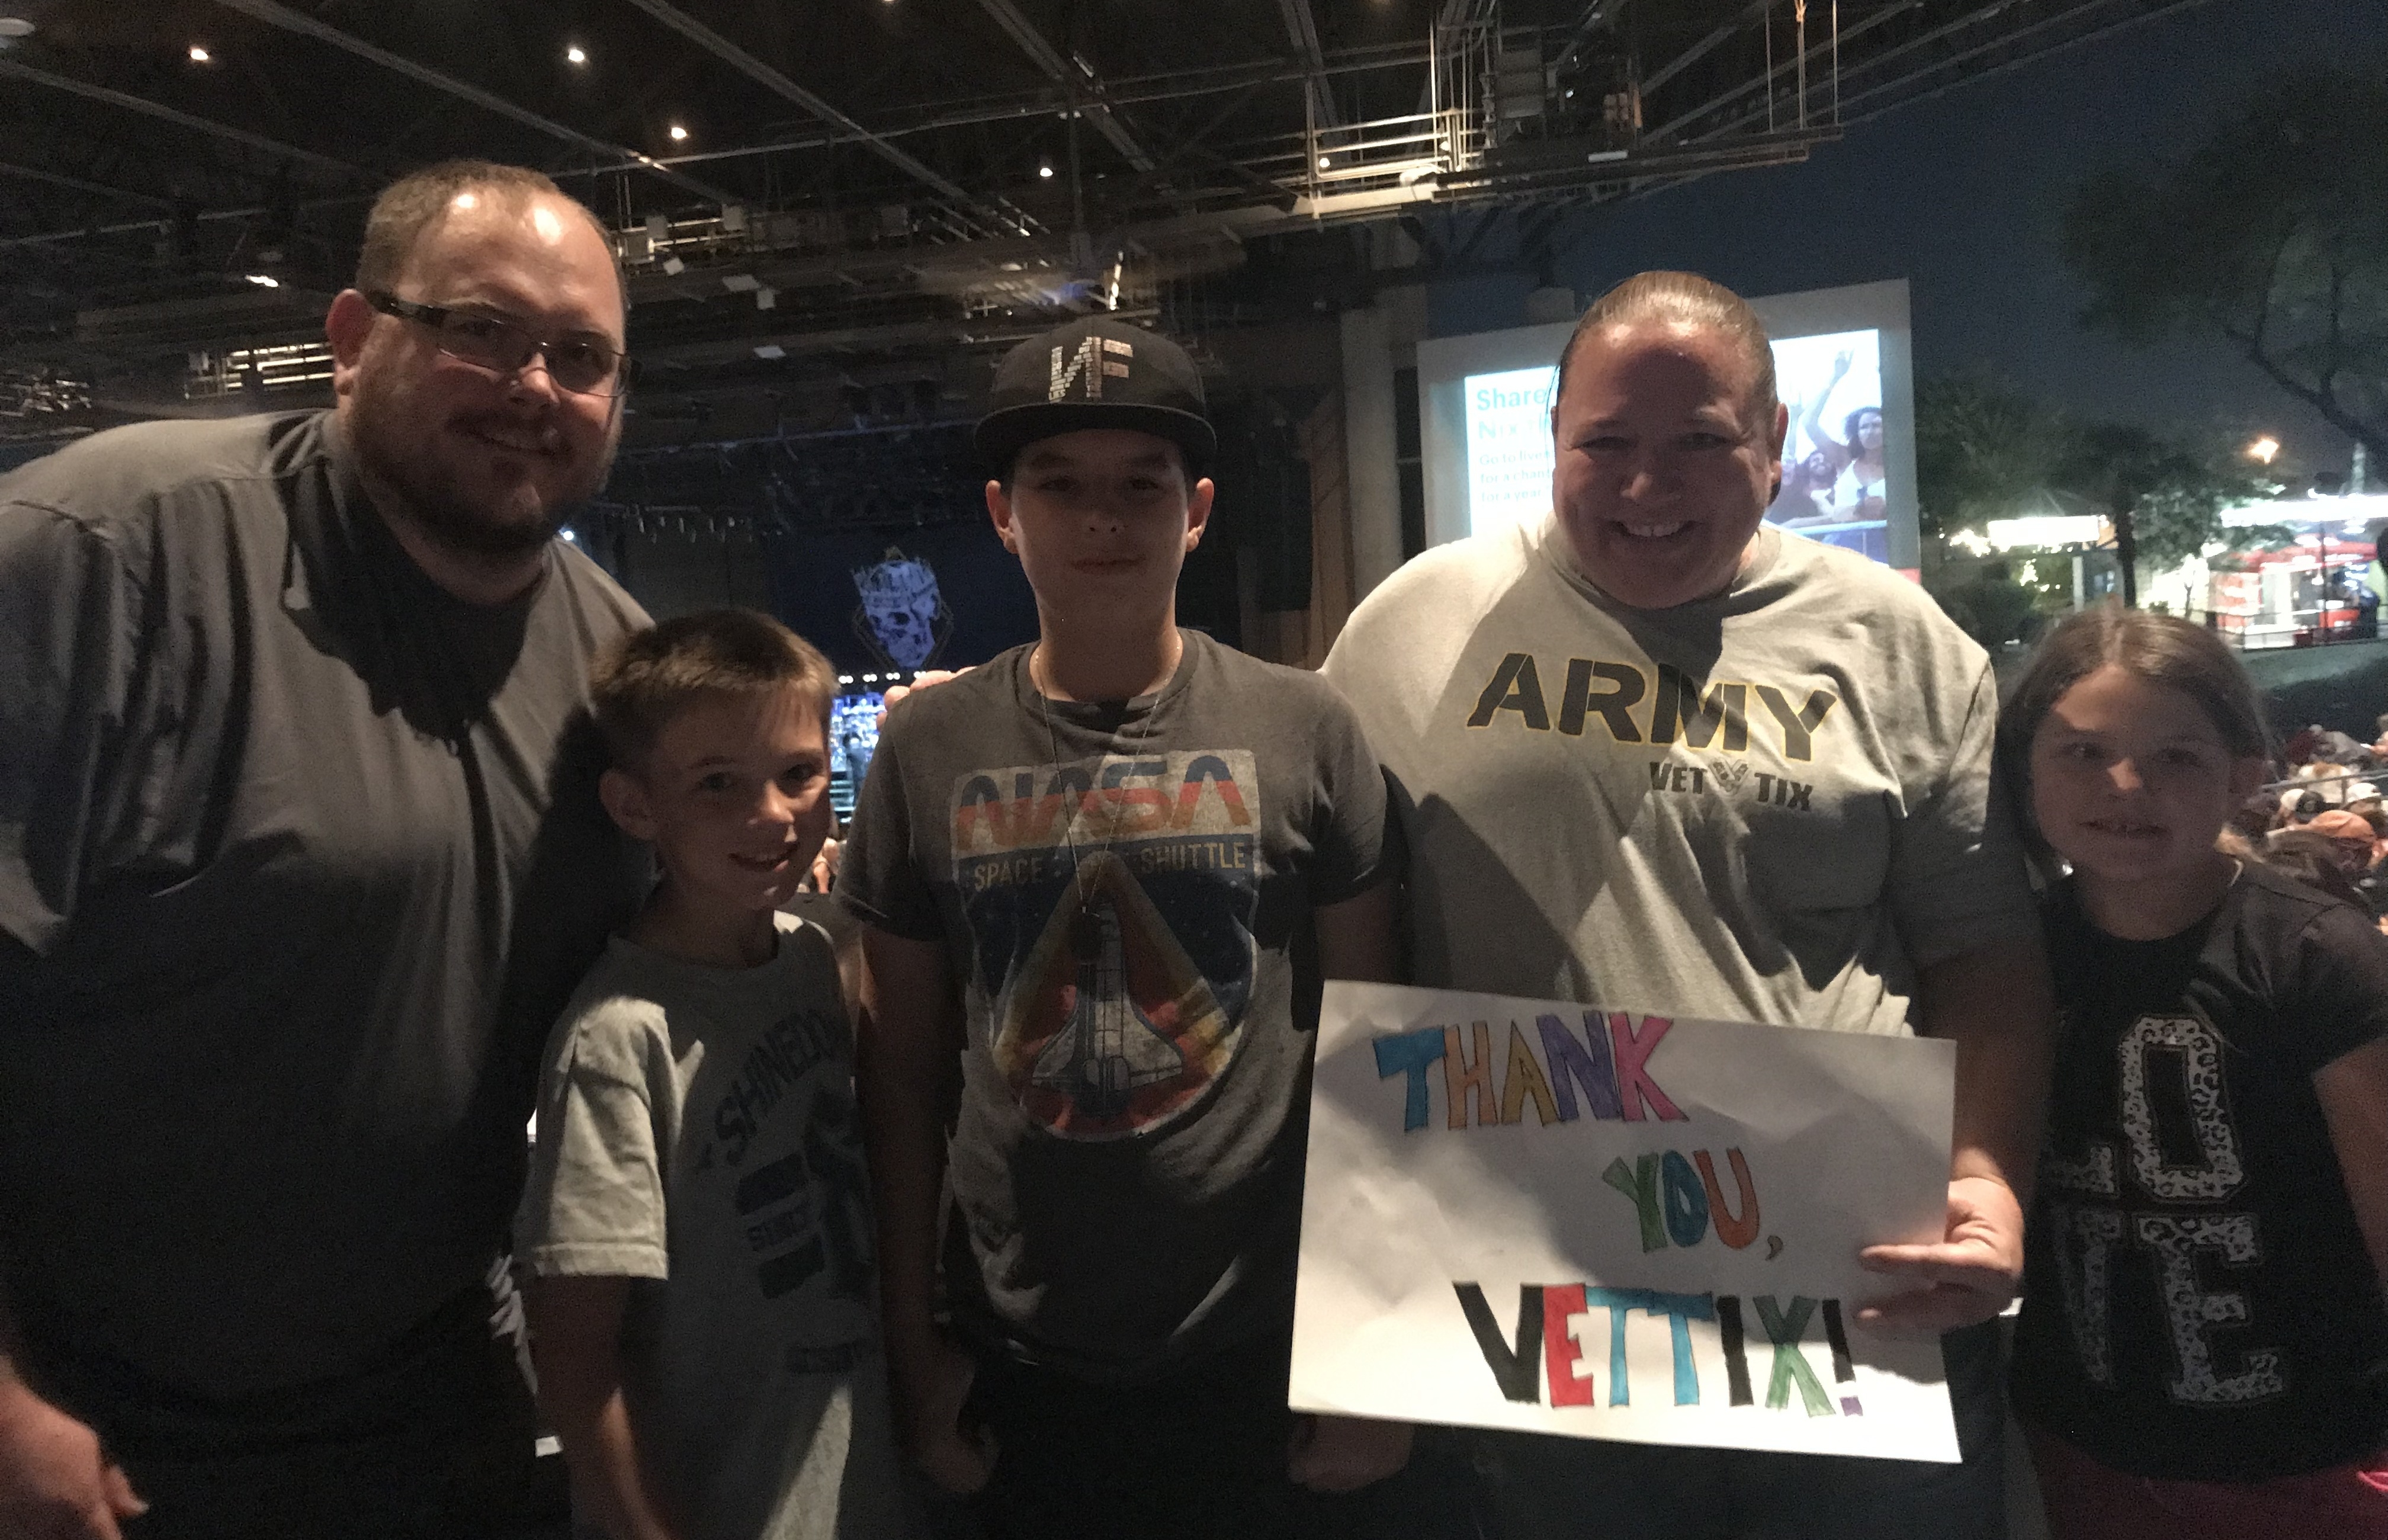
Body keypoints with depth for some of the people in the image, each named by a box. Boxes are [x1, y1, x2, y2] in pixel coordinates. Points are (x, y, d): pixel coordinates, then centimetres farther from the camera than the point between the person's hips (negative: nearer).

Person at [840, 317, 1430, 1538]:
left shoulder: (1304, 733, -5)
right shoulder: (929, 749, -2)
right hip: (1016, 1376, 1)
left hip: (1268, 1369, -1)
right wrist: (911, 1343, 3)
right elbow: (902, 1069, 4)